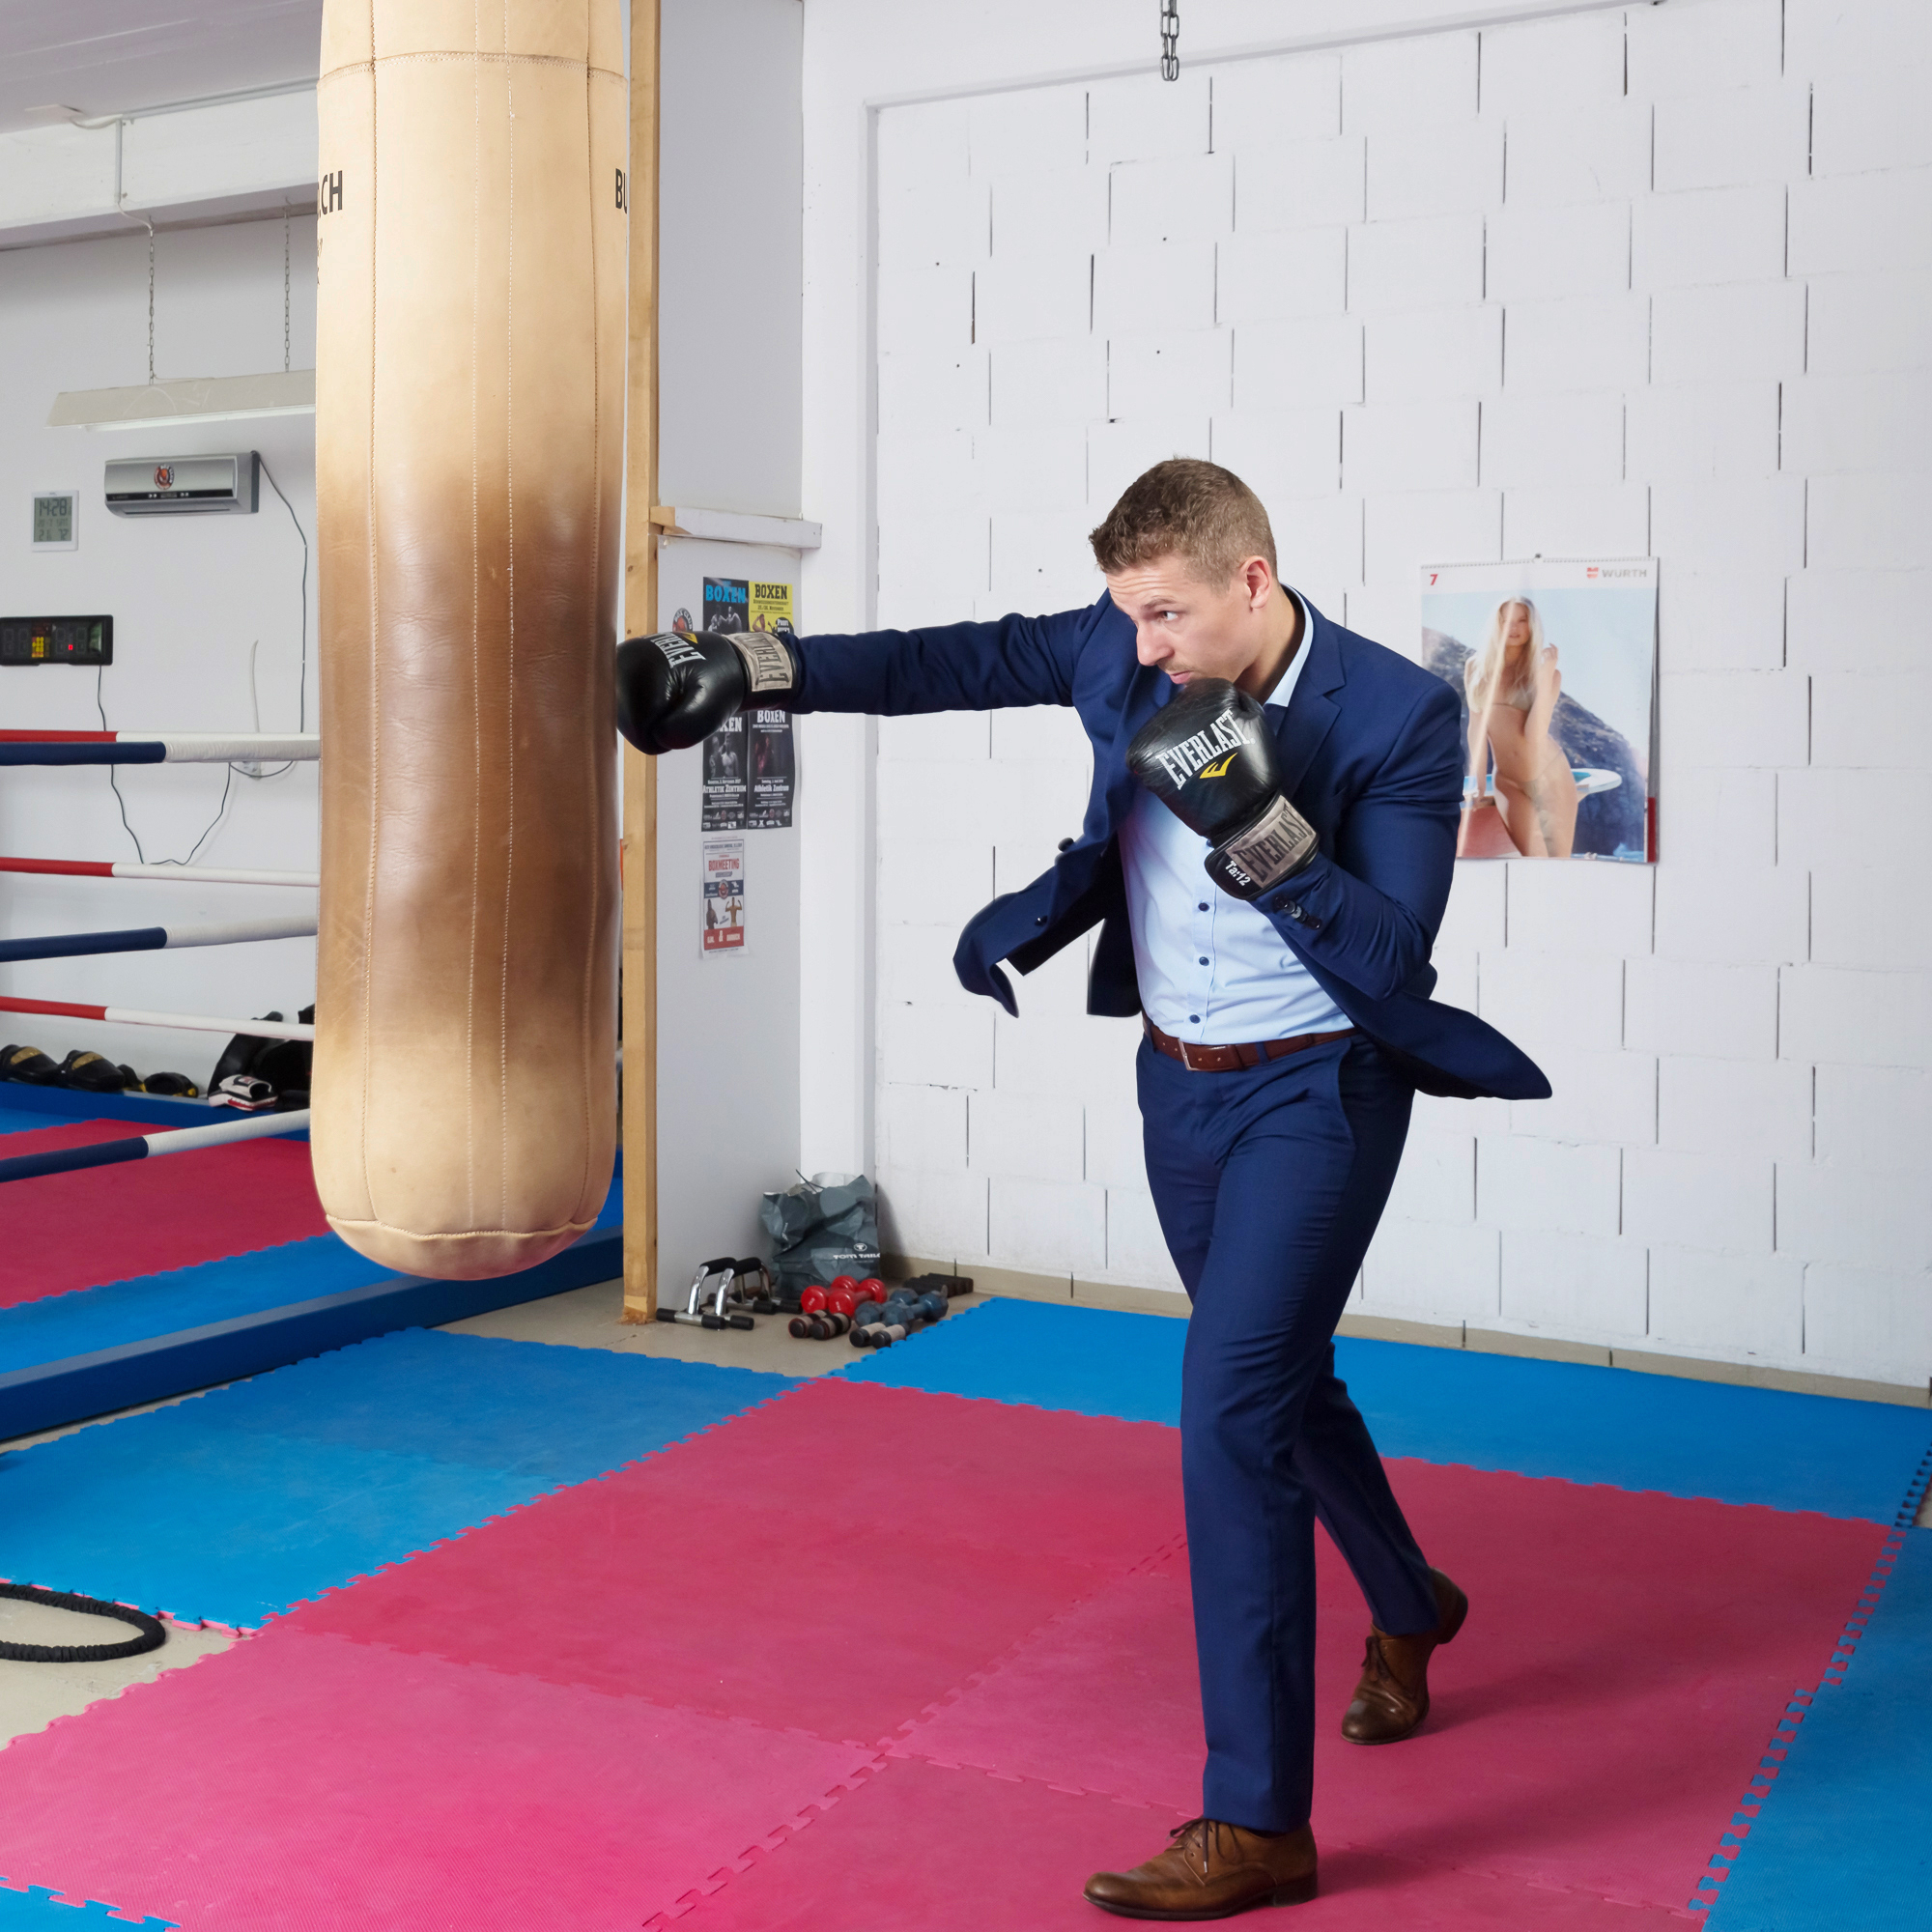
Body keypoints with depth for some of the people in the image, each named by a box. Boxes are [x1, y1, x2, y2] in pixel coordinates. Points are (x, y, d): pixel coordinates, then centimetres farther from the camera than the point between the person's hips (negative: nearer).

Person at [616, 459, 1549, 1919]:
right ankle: (1408, 1607, 51)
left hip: (1315, 1095, -6)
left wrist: (1256, 824, -35)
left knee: (1232, 1405, -15)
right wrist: (747, 667, -3)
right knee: (1278, 1375, 21)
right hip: (1178, 1082, 6)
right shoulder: (1123, 652, -7)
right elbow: (949, 663, 2)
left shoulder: (1402, 717, -20)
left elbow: (1393, 958, -23)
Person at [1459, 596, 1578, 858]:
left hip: (1550, 775, -2)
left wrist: (1544, 676, -17)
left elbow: (1534, 736, -15)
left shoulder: (1548, 672, -4)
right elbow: (1477, 728, 7)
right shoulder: (1476, 668, 4)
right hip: (1508, 783, 2)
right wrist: (1477, 783, 2)